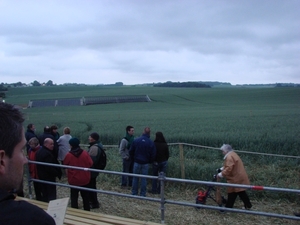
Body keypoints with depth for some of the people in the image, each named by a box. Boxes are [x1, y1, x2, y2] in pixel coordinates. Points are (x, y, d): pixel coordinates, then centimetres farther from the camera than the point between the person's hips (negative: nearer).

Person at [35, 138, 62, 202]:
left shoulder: (38, 152, 9)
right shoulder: (47, 154, -23)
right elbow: (49, 167, -27)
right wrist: (57, 173, -15)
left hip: (41, 176, 9)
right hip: (49, 178, -9)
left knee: (44, 195, 19)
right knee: (51, 196, -2)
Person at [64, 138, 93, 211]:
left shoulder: (68, 155, -14)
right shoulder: (85, 153, -11)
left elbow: (65, 166, 0)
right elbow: (90, 164, -4)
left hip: (74, 180, -2)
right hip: (85, 179, 2)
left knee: (74, 197, 10)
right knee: (85, 197, 17)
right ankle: (87, 212, 27)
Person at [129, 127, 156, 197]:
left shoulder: (136, 140, -5)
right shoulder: (151, 143, -6)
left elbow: (131, 151, 1)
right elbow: (153, 154, -2)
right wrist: (150, 161, 14)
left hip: (137, 162, 0)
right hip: (145, 163, 0)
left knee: (135, 178, 11)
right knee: (144, 179, 7)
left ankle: (134, 193, 16)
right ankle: (143, 194, 11)